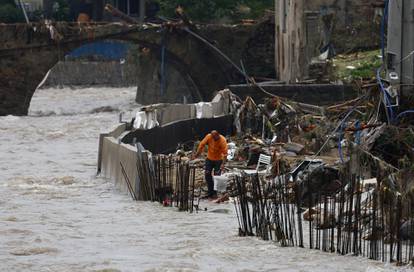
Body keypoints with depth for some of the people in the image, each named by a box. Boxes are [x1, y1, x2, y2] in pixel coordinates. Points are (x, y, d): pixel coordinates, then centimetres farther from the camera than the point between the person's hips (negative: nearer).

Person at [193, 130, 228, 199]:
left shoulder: (223, 140, -25)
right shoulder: (209, 137, -16)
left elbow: (225, 153, -27)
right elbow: (202, 145, -5)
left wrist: (223, 163, -33)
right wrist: (197, 154, -3)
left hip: (218, 160, -4)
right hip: (209, 158, 4)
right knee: (207, 175, 2)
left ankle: (215, 193, 10)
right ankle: (210, 192, 13)